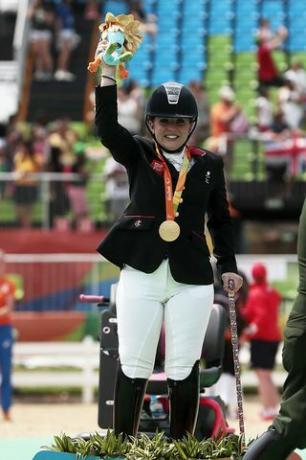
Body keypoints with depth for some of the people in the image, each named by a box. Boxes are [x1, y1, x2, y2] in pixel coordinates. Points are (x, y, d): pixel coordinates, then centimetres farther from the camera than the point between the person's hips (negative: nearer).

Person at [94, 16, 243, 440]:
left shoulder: (209, 165, 10)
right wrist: (108, 70, -18)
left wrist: (228, 266, 9)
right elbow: (107, 127, -10)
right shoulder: (138, 156, 7)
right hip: (140, 276, -1)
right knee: (133, 367, -1)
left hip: (191, 280, 1)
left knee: (184, 369, 1)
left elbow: (220, 219, 17)